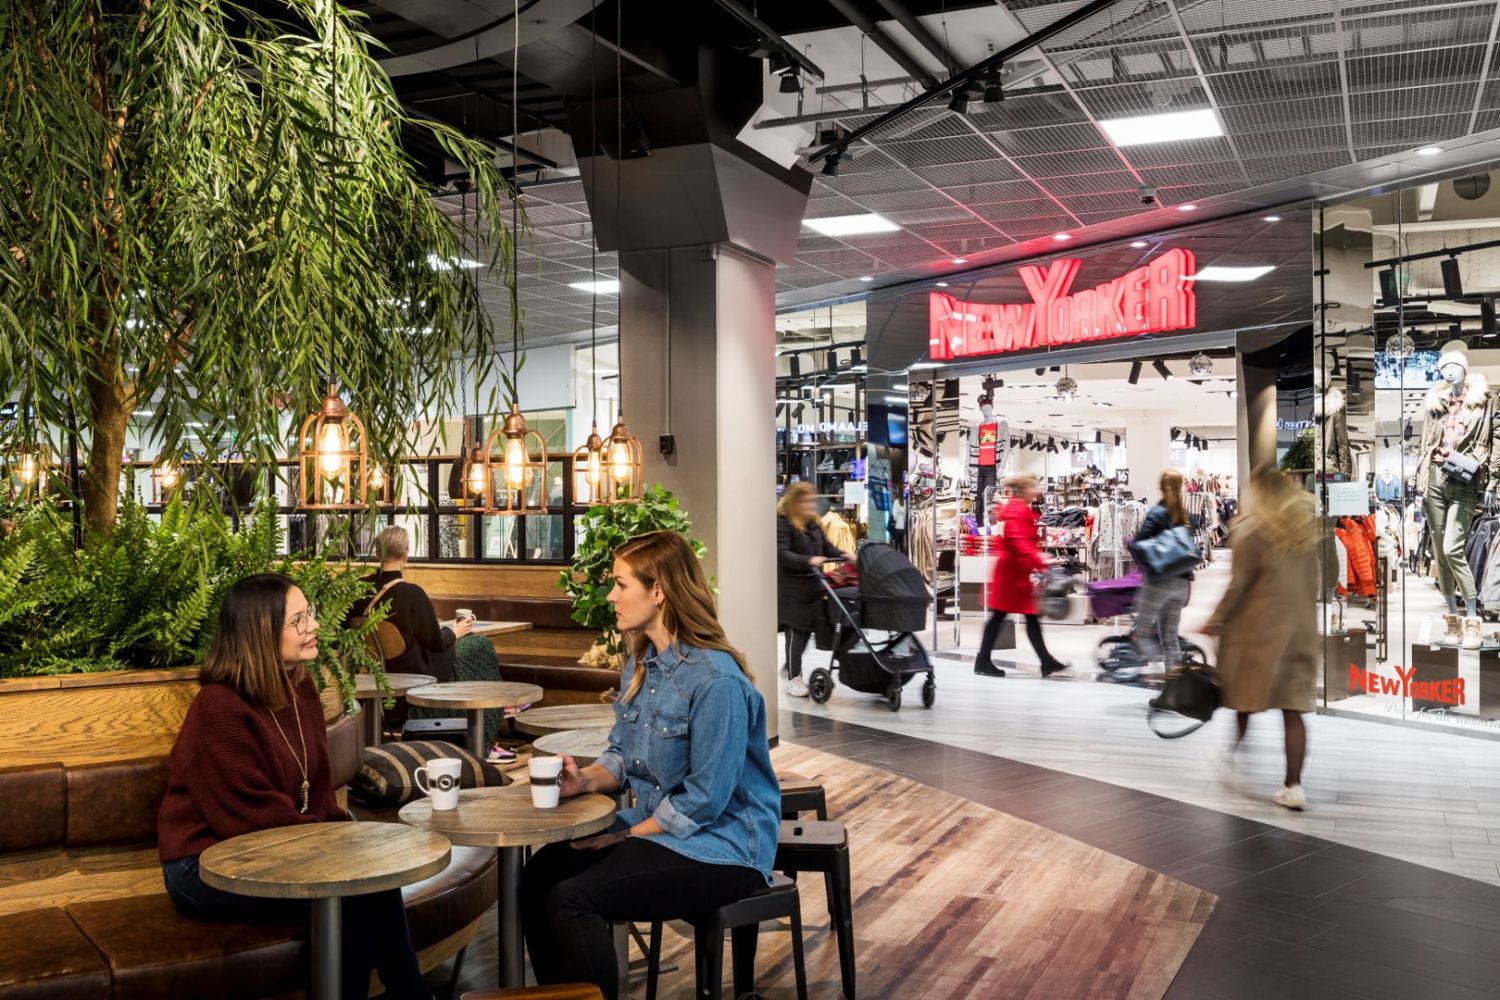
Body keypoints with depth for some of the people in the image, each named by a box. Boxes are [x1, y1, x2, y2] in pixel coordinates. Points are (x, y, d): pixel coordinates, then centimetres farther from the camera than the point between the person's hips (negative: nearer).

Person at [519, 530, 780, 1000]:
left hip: (720, 846, -8)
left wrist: (622, 837, -14)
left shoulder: (716, 680, -23)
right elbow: (624, 756, 13)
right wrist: (586, 779, -9)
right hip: (654, 828, 9)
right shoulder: (639, 664, 6)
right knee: (540, 874, -8)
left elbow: (704, 800, -22)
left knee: (571, 899, -22)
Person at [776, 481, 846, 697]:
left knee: (806, 629, 12)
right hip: (791, 589, -7)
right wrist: (809, 561, -35)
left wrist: (845, 556, 1)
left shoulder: (813, 523, 12)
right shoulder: (782, 523, -13)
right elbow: (782, 554, -23)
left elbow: (827, 547, 18)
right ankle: (793, 679, 5)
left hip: (812, 586, 7)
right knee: (795, 631, -4)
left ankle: (792, 668, 31)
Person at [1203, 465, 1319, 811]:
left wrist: (1215, 621, -1)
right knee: (1293, 710, 2)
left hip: (1259, 627, -5)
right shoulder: (1305, 527, 9)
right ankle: (1293, 786, -2)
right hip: (1301, 628, 5)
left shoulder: (1250, 530, -9)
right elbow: (1313, 582, 13)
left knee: (1245, 698, 14)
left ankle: (1233, 753, 29)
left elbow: (1239, 585, -10)